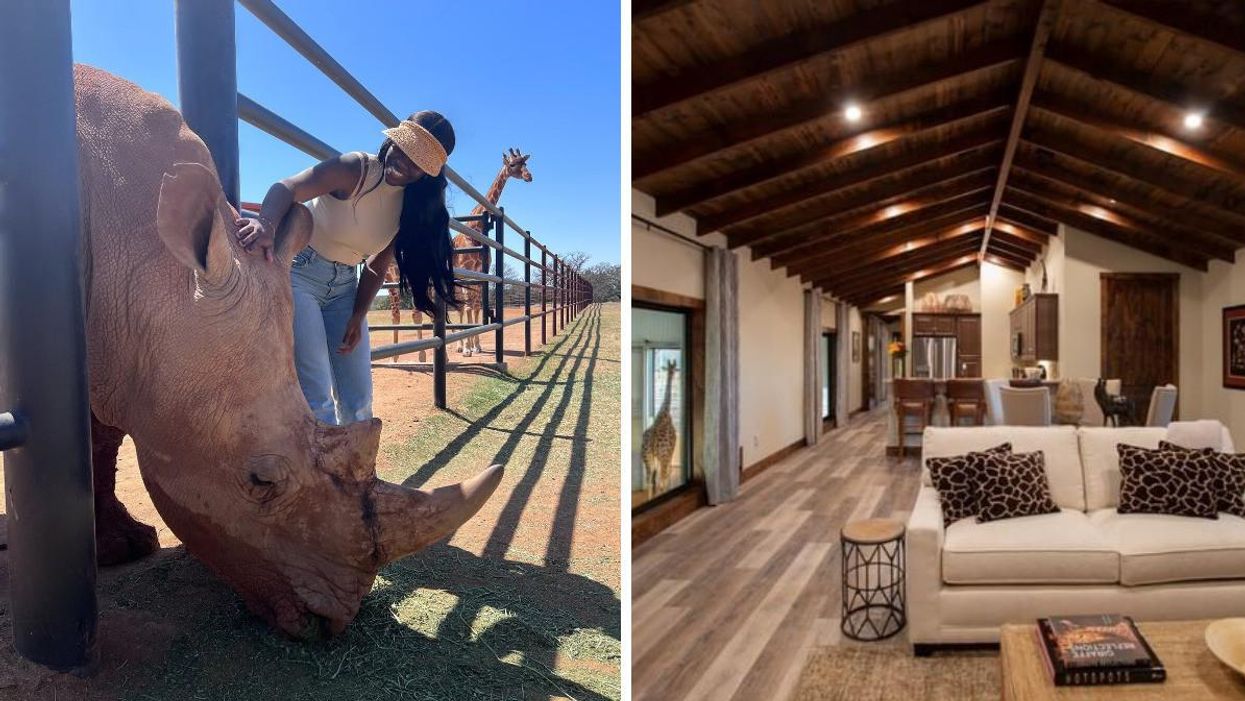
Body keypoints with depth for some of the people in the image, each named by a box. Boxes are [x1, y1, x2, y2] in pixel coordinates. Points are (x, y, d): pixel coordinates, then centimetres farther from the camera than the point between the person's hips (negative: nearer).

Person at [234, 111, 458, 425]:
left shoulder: (413, 208, -1)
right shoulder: (356, 169, -17)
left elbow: (377, 267, 5)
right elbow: (286, 188, -31)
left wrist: (357, 318, -3)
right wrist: (266, 224, -51)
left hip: (344, 285, 6)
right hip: (299, 272, -6)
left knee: (359, 401, 7)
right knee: (317, 400, -12)